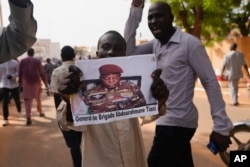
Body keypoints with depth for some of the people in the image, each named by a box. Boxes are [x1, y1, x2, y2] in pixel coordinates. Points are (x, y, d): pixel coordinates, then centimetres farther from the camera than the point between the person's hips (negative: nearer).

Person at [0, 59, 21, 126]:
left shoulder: (14, 62, -4)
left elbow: (18, 72, -4)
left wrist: (12, 76, -22)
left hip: (14, 85, 0)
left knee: (17, 100, 14)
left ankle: (20, 112, 42)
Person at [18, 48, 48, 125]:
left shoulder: (22, 61, 1)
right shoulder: (37, 61, -4)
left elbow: (20, 73, 2)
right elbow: (42, 73, -3)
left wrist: (20, 82, 10)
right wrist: (46, 83, 2)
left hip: (26, 83, 0)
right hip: (36, 82, 0)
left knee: (27, 100, 0)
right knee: (38, 98, 19)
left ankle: (28, 117, -9)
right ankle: (40, 112, 34)